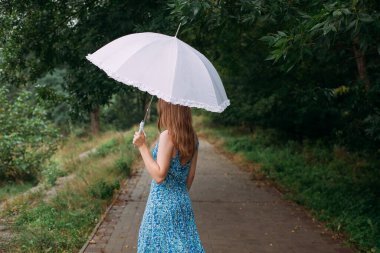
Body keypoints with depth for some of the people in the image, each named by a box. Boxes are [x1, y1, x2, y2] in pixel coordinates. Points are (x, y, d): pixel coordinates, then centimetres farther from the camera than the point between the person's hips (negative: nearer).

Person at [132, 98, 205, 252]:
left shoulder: (167, 136, -19)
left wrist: (142, 146, -20)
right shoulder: (192, 137, 2)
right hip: (184, 202, 7)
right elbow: (191, 175, 9)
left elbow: (159, 175, -22)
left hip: (163, 203, -7)